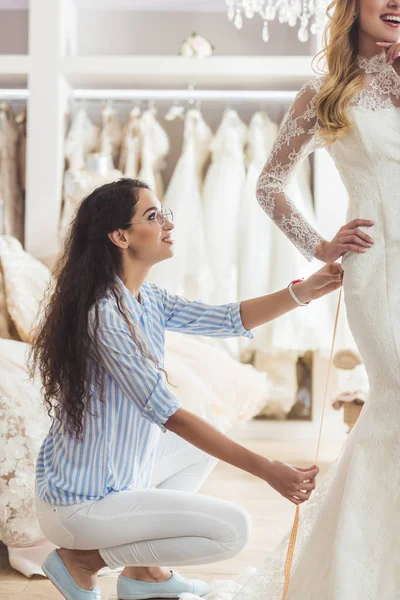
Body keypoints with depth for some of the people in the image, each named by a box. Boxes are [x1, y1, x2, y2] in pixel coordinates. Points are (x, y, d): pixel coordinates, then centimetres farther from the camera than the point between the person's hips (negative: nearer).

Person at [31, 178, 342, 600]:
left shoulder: (145, 300, 4)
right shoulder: (106, 315, -25)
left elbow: (229, 320, 4)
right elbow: (170, 416, -26)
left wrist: (306, 290, -9)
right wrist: (266, 470, -26)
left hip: (114, 473, 10)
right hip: (81, 503, -10)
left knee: (209, 440, 24)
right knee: (232, 529, -11)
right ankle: (82, 559, -1)